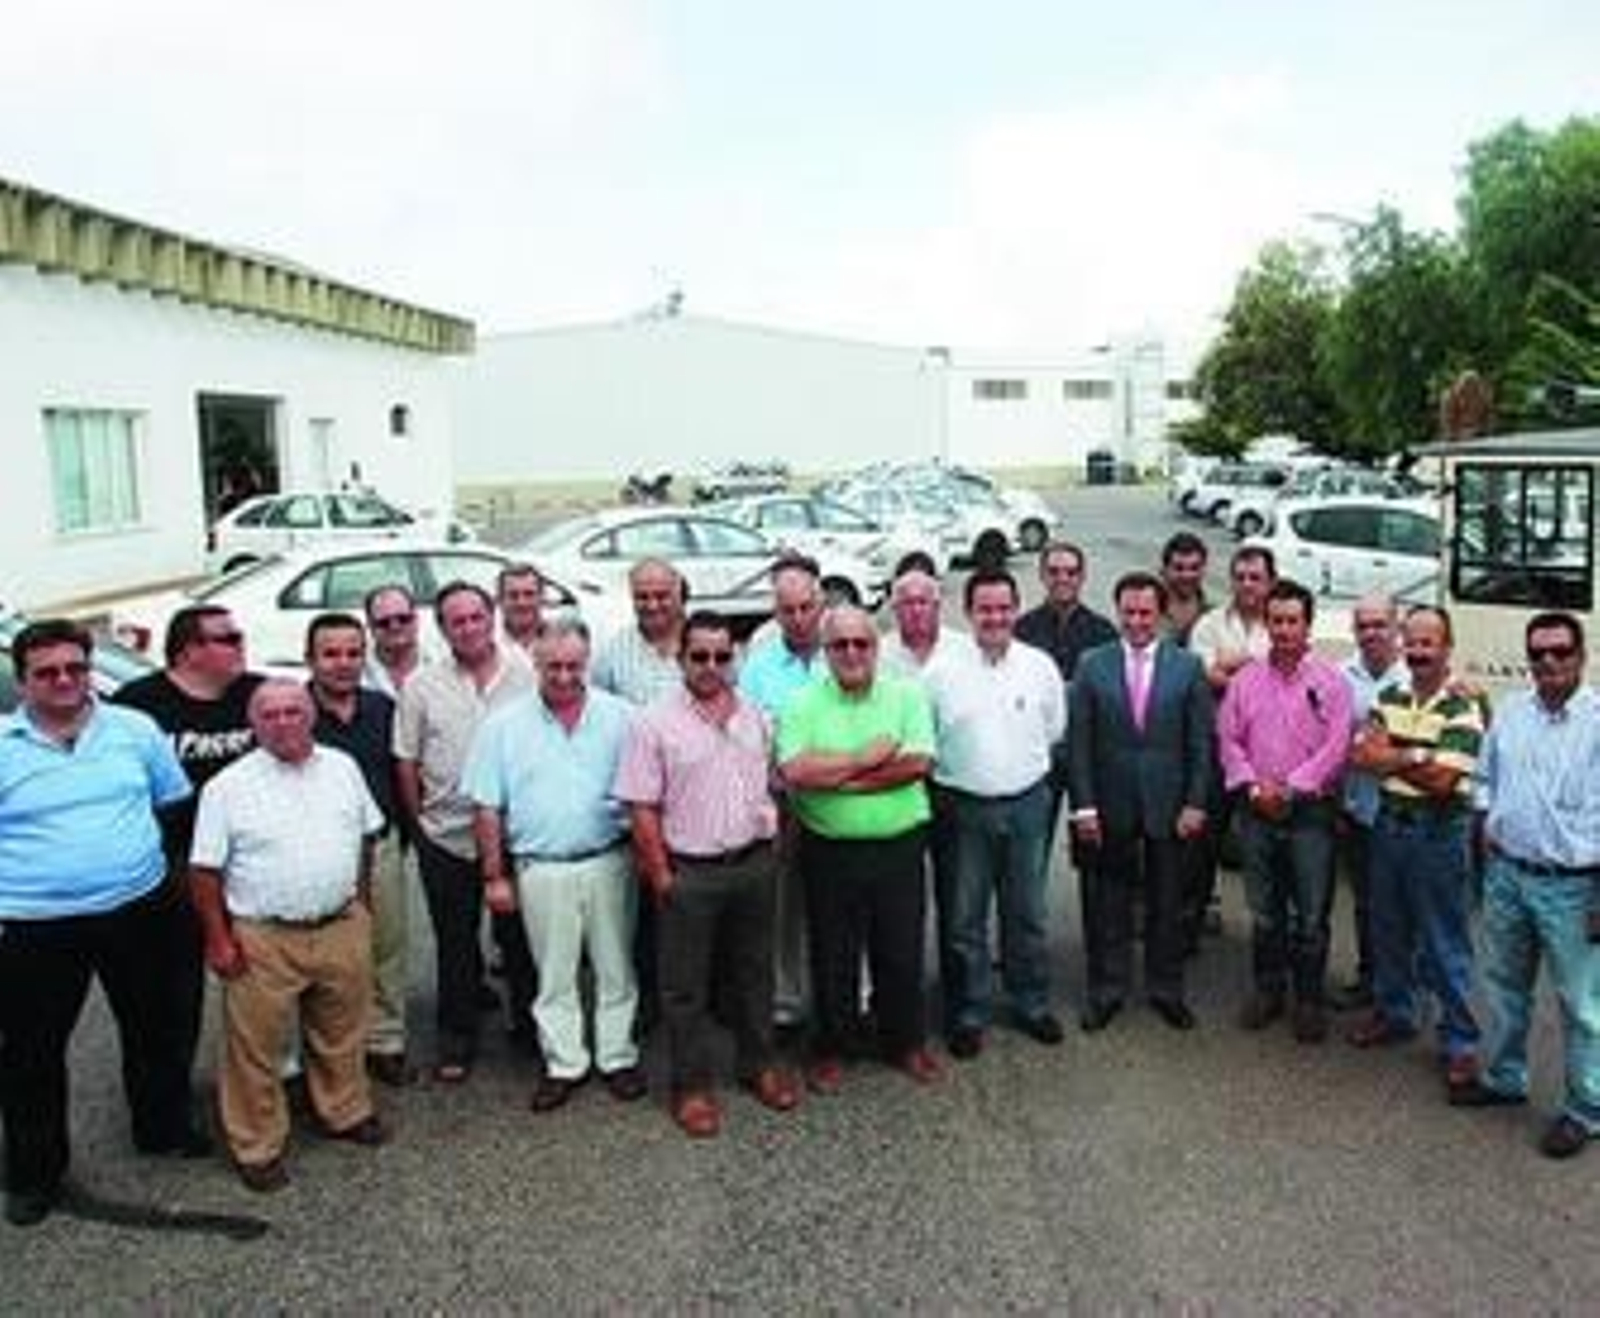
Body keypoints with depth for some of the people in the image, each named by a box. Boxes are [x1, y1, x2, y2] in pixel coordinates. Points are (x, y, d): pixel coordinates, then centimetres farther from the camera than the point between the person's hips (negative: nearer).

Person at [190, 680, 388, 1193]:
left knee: (342, 1033, 18)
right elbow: (206, 869, -6)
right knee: (256, 1047, 5)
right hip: (263, 940, -4)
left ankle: (346, 1112, 38)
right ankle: (256, 1147, 20)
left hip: (343, 930, 4)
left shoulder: (343, 768, 4)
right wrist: (218, 939, -8)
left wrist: (361, 899, 14)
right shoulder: (229, 786, -9)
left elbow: (367, 835, 15)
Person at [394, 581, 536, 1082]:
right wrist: (420, 821, 2)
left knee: (519, 936, 14)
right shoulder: (421, 687, -1)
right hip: (447, 838, 0)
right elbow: (406, 763, 3)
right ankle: (456, 1040, 27)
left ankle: (529, 1022, 33)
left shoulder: (528, 675, -2)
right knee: (455, 944, 13)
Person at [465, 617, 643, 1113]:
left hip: (609, 862, 0)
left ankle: (618, 1057, 26)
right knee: (554, 975, 10)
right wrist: (495, 877, 0)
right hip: (541, 869, 0)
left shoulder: (620, 717, -1)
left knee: (616, 968, 10)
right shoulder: (504, 725, 0)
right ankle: (563, 1063, 24)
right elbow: (486, 808, 2)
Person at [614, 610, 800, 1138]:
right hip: (689, 872, -4)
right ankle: (691, 1086, 20)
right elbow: (642, 808, -9)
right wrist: (661, 876, -10)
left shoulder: (755, 718, 5)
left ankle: (759, 1064, 34)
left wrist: (770, 847, 7)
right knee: (686, 985, 6)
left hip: (754, 865, 4)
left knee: (754, 971, 17)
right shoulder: (655, 723, -9)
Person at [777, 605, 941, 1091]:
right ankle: (830, 1049, 29)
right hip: (830, 852, -1)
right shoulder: (803, 705, -2)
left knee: (903, 951, 13)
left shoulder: (907, 696, 2)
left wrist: (839, 778, -15)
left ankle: (906, 1042, 33)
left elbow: (917, 763, -12)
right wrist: (868, 758, -13)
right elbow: (794, 771, -17)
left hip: (899, 846, 1)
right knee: (833, 958, 11)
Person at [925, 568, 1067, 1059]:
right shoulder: (942, 671, -5)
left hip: (1027, 803, 2)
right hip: (962, 808, -1)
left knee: (1028, 912, 14)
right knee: (963, 918, 7)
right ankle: (968, 1014, 22)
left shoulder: (1040, 665, 1)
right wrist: (956, 769, 1)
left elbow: (1054, 731, 10)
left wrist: (1022, 766, 9)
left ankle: (1032, 1004, 31)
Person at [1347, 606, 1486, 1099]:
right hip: (1389, 825, 6)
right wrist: (1417, 755, -16)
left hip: (1437, 833, -6)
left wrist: (1392, 755, -8)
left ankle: (1459, 1041, 13)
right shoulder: (1390, 698, 7)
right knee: (1388, 929, 17)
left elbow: (1442, 781, -18)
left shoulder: (1462, 708, -11)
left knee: (1444, 942, 2)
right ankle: (1393, 1012, 34)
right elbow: (1363, 756, -4)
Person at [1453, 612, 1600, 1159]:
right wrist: (1486, 822, 5)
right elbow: (1485, 776, 21)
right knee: (1504, 986, 19)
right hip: (1506, 874, 6)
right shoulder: (1510, 713, 6)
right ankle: (1502, 1078, 37)